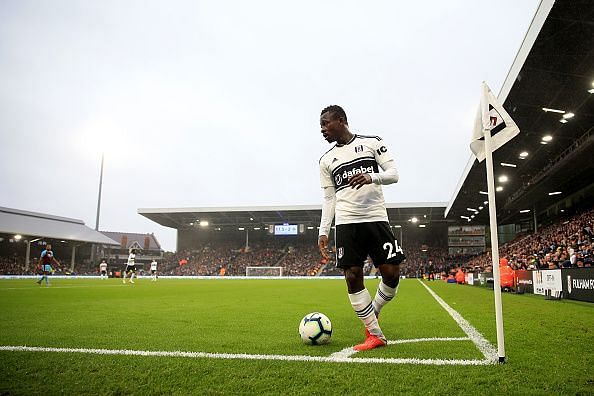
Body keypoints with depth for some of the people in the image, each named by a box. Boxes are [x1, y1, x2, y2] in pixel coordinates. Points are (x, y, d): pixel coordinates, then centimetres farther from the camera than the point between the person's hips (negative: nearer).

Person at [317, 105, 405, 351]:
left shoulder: (372, 143, 7)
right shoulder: (326, 160, 14)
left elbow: (393, 173, 2)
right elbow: (329, 199, 15)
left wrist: (371, 177, -20)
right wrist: (323, 231, 5)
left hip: (376, 218, -1)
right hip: (346, 222, 2)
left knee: (391, 273, -6)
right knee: (352, 276, -5)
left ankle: (372, 313, 23)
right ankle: (375, 335, 9)